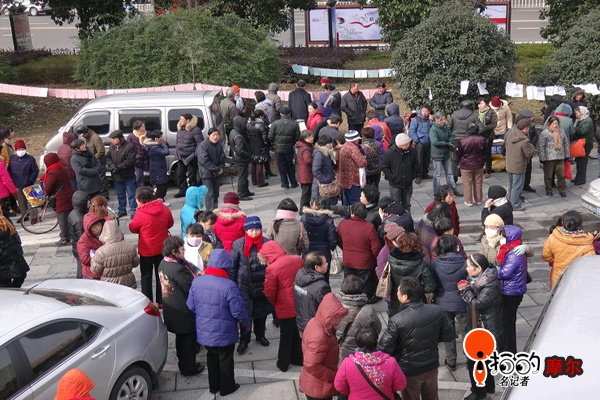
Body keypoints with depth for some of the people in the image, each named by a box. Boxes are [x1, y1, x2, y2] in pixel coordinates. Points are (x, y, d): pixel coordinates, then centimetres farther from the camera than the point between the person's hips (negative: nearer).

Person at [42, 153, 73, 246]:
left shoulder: (52, 173, -17)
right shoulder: (61, 170, 10)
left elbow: (47, 187, -20)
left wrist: (47, 194, 4)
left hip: (61, 200, -9)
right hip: (69, 196, 9)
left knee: (62, 219, -1)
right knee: (70, 217, 18)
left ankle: (65, 238, 3)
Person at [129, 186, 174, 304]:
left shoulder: (140, 214, -22)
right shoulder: (165, 209, -8)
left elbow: (132, 228, -7)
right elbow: (170, 224, 7)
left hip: (146, 251, -4)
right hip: (162, 249, 4)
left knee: (146, 276, 11)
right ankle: (161, 301, 23)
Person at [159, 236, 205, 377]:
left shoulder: (163, 263, 0)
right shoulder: (178, 269, -30)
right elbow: (191, 287, -27)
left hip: (170, 307, 9)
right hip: (183, 310, -9)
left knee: (181, 337, 24)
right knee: (189, 338, 8)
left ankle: (183, 363, 39)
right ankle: (189, 368, 22)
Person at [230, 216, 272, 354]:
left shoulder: (267, 243, -8)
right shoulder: (238, 244, -9)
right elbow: (233, 266, 0)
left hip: (262, 285, 2)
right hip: (244, 286, -1)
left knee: (262, 311, 18)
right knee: (245, 313, 6)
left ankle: (260, 335, 40)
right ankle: (244, 340, 24)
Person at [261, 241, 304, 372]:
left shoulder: (271, 269, -21)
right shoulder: (298, 260, -6)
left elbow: (270, 293, -13)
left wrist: (275, 303, 9)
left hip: (286, 309, -4)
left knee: (285, 336, 14)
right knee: (298, 333, 23)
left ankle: (283, 364, 29)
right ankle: (298, 358, 37)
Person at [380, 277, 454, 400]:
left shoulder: (397, 321, -30)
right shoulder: (437, 311, -18)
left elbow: (384, 349, -22)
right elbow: (448, 336, -4)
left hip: (409, 371, -3)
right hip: (432, 366, 4)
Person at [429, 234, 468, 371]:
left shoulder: (434, 264, -13)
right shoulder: (463, 263, -17)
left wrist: (433, 299, 10)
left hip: (443, 304, 1)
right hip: (461, 303, -1)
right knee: (466, 332, 18)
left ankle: (451, 362, 27)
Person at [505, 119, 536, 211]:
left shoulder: (509, 134, -3)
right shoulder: (524, 141, -25)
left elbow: (505, 145, 13)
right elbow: (529, 153, -17)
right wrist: (532, 147, 2)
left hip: (509, 165, 8)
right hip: (518, 167, -8)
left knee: (511, 185, 22)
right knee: (517, 186, 4)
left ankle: (510, 202, 34)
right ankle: (515, 205, 12)